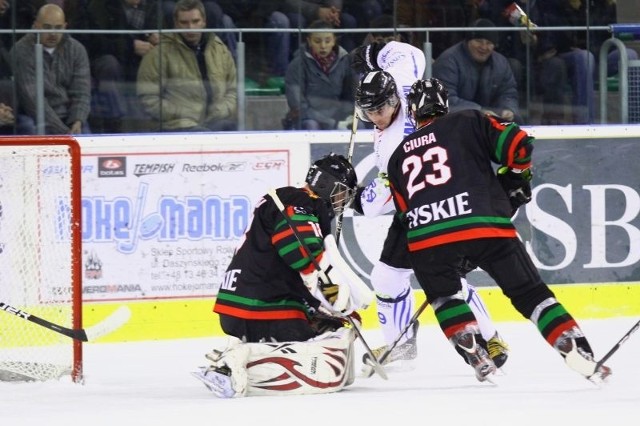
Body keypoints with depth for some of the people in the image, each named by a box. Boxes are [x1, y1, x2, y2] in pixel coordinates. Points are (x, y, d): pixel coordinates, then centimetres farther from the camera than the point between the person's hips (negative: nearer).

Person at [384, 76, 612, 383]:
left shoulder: (399, 157, 26)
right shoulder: (469, 124, 15)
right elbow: (519, 145, 3)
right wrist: (515, 183, 23)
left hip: (425, 239, 2)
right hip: (485, 225, -2)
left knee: (444, 296, 29)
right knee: (529, 293, 8)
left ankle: (476, 357, 10)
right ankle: (579, 355, -4)